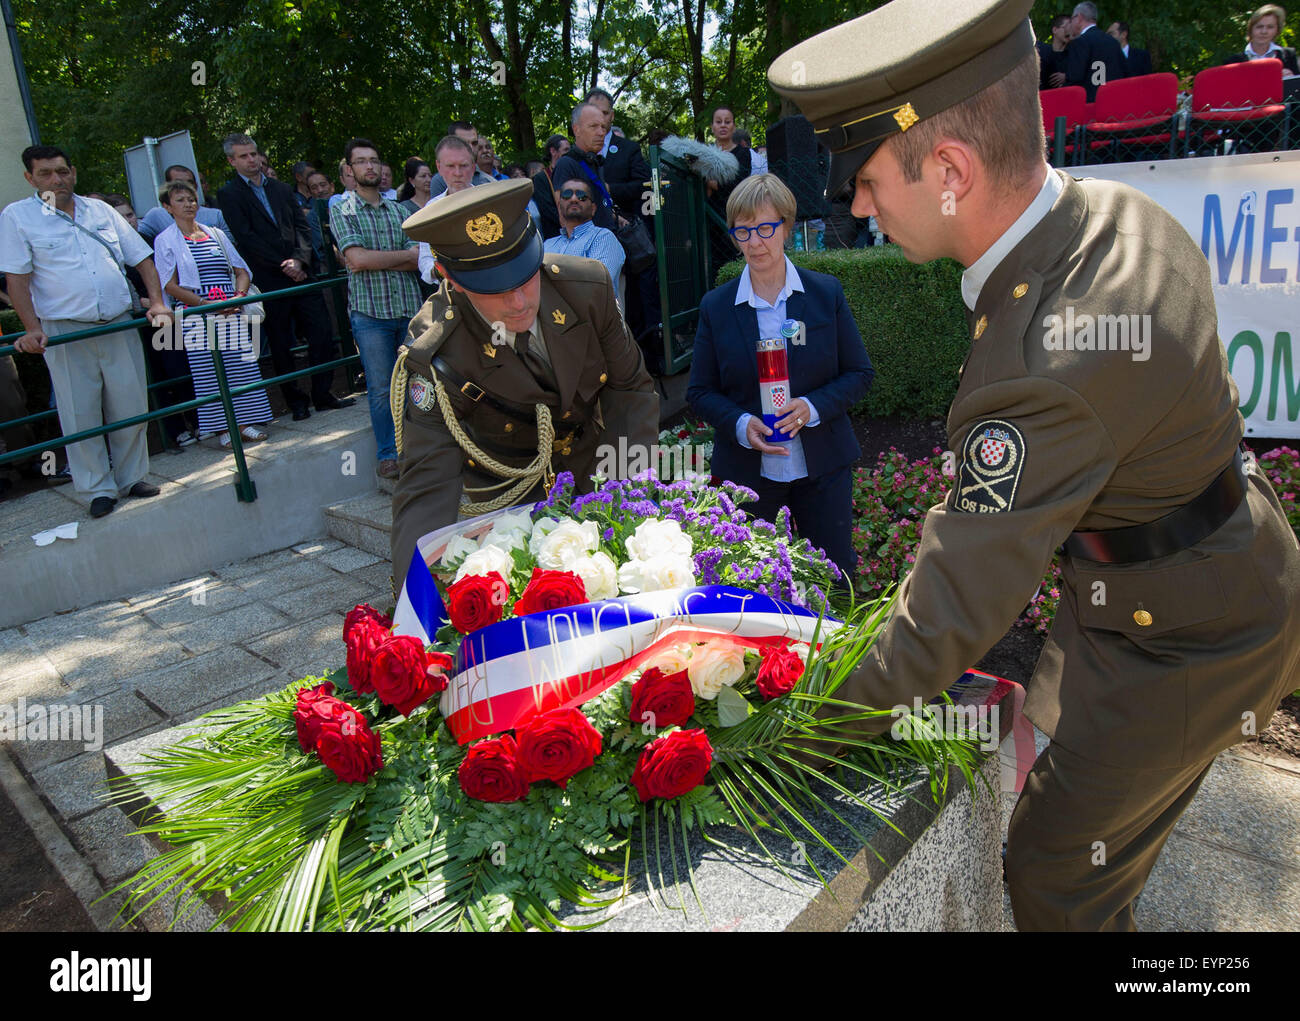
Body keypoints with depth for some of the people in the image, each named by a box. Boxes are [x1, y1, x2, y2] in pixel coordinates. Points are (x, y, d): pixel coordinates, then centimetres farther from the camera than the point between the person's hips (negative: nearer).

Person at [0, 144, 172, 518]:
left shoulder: (100, 210, 12)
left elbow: (142, 258, 13)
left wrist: (157, 303, 0)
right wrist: (32, 329, -13)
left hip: (120, 326, 3)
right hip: (65, 333, -3)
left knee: (130, 408, 6)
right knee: (80, 415, 1)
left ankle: (132, 477, 21)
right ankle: (98, 489, 12)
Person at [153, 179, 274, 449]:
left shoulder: (216, 234, 16)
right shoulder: (165, 241, 4)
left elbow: (241, 271, 13)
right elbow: (170, 285, -4)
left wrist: (239, 295, -8)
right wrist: (206, 303, -16)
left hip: (231, 313, 4)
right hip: (195, 316, -3)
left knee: (241, 364, -2)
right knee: (207, 370, -5)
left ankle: (244, 421, 5)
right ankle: (222, 427, 1)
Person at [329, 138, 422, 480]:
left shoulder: (399, 210, 13)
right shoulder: (342, 212, 4)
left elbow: (418, 262, 2)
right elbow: (357, 258, -12)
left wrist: (375, 261, -10)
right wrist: (405, 254, -4)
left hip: (409, 308, 3)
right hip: (370, 312, -3)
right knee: (381, 388, 0)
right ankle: (388, 454, 11)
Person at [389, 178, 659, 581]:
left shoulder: (587, 286, -21)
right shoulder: (434, 355, -29)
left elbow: (629, 387, -6)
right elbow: (427, 486, -31)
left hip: (596, 476, 2)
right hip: (509, 502, -2)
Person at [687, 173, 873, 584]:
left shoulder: (826, 293, 0)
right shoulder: (716, 306, 0)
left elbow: (860, 373, 2)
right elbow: (700, 391, 3)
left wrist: (813, 407, -17)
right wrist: (740, 424, -17)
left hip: (823, 464, 0)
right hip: (747, 471, 0)